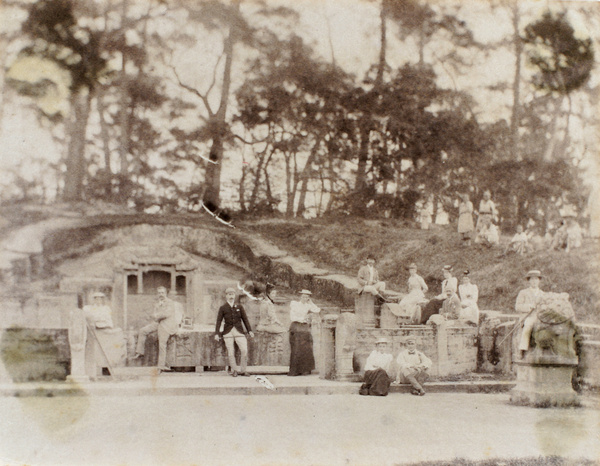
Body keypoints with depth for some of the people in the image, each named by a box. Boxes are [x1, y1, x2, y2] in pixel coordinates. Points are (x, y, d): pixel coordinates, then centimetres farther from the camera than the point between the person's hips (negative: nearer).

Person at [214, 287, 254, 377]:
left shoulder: (240, 307, 12)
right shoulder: (222, 308, 6)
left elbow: (245, 319, 11)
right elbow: (219, 321, 3)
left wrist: (250, 331, 3)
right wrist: (217, 333, -6)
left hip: (239, 331, 1)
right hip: (228, 332, -1)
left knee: (244, 350, -11)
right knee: (231, 352, -3)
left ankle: (242, 370, 1)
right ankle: (234, 370, 11)